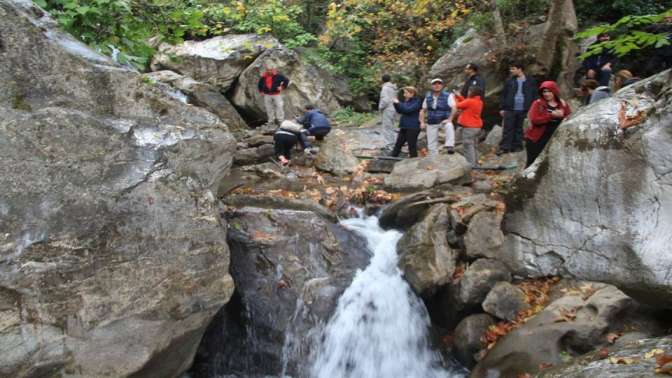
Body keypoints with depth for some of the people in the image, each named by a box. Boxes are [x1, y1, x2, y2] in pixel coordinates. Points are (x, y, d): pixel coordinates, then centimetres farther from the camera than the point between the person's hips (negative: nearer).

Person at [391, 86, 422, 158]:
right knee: (398, 144, 10)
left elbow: (408, 110, -23)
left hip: (412, 128, -7)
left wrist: (398, 103, -17)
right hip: (404, 127, 8)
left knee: (412, 146, -1)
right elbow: (399, 111, 17)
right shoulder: (406, 101, 13)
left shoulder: (417, 102, -10)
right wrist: (395, 104, 0)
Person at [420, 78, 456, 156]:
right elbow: (423, 111, 13)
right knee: (432, 145, 5)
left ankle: (450, 146, -43)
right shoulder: (428, 97, 4)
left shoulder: (448, 96, -8)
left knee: (449, 126, -39)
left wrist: (450, 119, -26)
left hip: (444, 120, -4)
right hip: (431, 123, 4)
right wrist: (422, 122, 2)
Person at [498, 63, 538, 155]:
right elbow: (504, 95, 7)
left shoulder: (531, 81, 3)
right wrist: (502, 108, 2)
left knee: (519, 129, 8)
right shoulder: (509, 81, 6)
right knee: (507, 129, -2)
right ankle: (504, 147, 1)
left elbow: (535, 96, 5)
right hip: (510, 109, 0)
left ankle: (517, 146, 19)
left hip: (523, 110, 0)